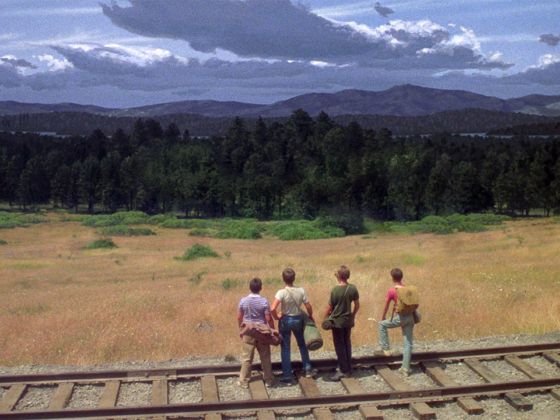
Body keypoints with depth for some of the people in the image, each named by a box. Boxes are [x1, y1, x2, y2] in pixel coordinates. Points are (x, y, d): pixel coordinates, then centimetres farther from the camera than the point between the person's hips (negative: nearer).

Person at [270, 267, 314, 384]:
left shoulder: (281, 292, -20)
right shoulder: (301, 291, -11)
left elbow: (273, 309, -29)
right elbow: (308, 307, -6)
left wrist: (277, 317, -10)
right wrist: (310, 316, 13)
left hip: (285, 320, -3)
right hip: (298, 319, 3)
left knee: (285, 348, 7)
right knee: (302, 344, 24)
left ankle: (288, 376, 10)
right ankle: (307, 369, 28)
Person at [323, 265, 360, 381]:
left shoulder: (335, 290, -19)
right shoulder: (353, 288, -6)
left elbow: (329, 307, -13)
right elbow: (357, 305, 3)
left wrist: (325, 319, 3)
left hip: (337, 321, -5)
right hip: (348, 320, 5)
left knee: (339, 345, 6)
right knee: (347, 343, 18)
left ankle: (343, 370, 8)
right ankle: (349, 369, 26)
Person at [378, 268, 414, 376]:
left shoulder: (391, 291, -8)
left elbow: (386, 306, 2)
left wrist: (383, 317, 17)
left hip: (400, 317, -5)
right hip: (410, 317, 5)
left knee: (382, 325, 21)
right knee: (408, 343, 9)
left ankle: (386, 348, 19)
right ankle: (406, 368, 11)